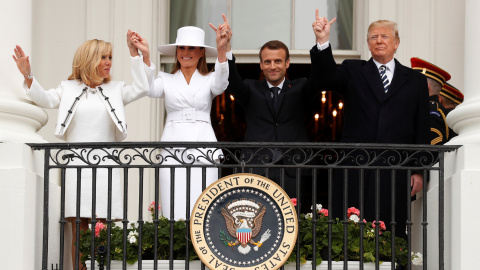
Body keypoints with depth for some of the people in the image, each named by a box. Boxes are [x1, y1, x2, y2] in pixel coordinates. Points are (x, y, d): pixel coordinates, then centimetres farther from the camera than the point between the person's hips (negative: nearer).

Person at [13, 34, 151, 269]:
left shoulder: (115, 90, 14)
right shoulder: (69, 88, 12)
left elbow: (141, 89, 1)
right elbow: (45, 100, -2)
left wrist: (135, 54, -1)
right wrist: (28, 76, -18)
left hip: (105, 165, 1)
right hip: (75, 165, 0)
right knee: (79, 228, -3)